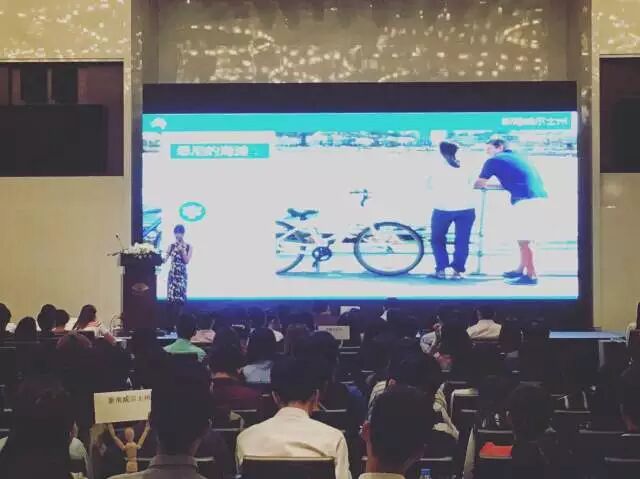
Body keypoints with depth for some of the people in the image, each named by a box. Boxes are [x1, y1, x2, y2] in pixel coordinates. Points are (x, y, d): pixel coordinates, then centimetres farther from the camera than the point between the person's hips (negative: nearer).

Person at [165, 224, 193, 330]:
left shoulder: (188, 247, 2)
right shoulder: (172, 246, 5)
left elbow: (187, 261, -6)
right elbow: (165, 260, -1)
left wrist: (182, 250, -13)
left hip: (182, 275, -1)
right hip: (172, 274, 1)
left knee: (180, 299, -5)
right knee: (171, 299, -5)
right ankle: (170, 324, -2)